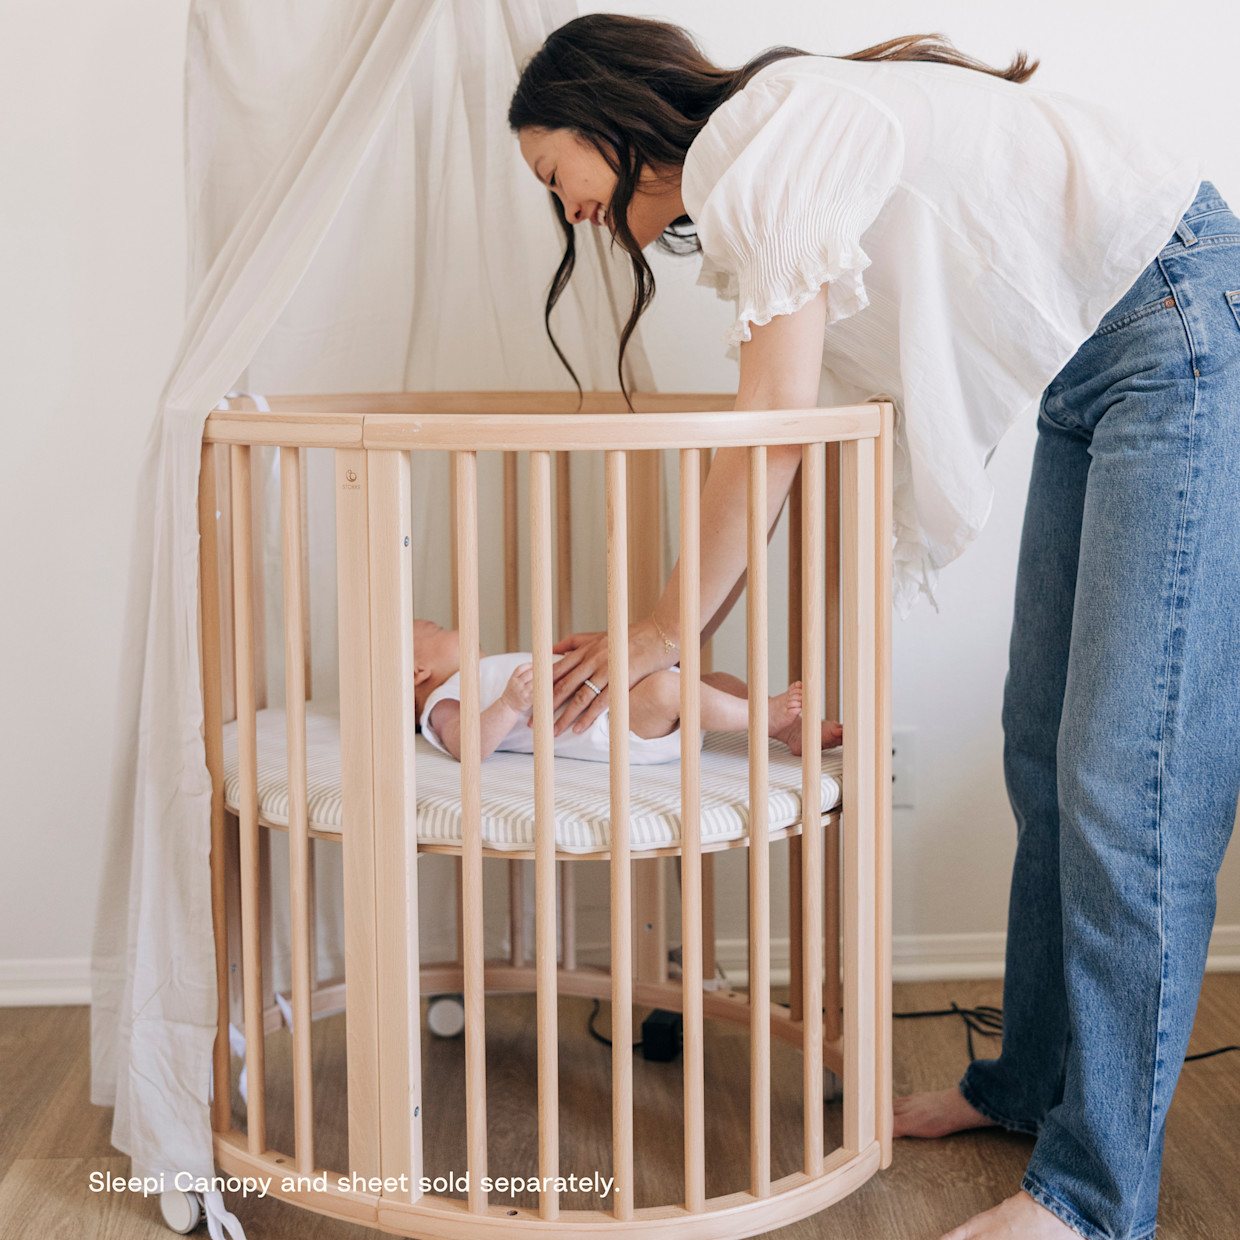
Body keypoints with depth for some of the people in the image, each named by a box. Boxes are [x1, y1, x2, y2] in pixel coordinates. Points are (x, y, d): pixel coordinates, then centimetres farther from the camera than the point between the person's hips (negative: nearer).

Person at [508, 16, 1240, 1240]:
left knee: (1126, 774, -10)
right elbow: (797, 452, 16)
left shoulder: (767, 129, -15)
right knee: (1049, 755, 13)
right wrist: (677, 638, 16)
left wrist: (663, 632, -6)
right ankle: (1032, 1081, 26)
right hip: (1095, 374, 10)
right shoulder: (744, 198, 14)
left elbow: (772, 440, -17)